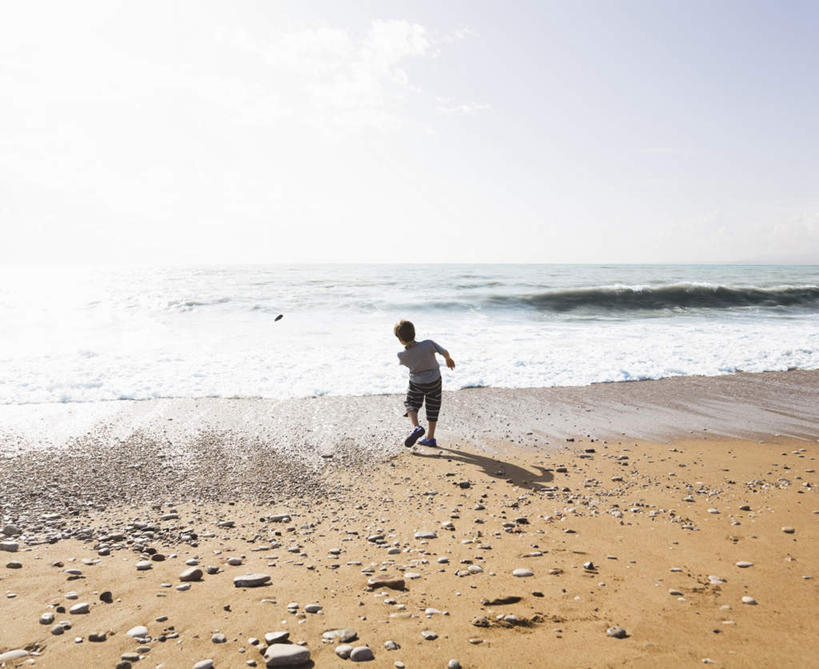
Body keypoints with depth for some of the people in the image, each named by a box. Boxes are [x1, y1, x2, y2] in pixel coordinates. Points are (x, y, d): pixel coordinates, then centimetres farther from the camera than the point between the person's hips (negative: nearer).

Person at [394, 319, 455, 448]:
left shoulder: (402, 355, -24)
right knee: (432, 409, 16)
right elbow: (444, 352, -12)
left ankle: (416, 427, -8)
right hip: (434, 381, 1)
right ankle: (430, 438, 24)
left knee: (411, 405, 19)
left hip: (416, 383, -1)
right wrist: (448, 359, 11)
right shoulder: (428, 344, -28)